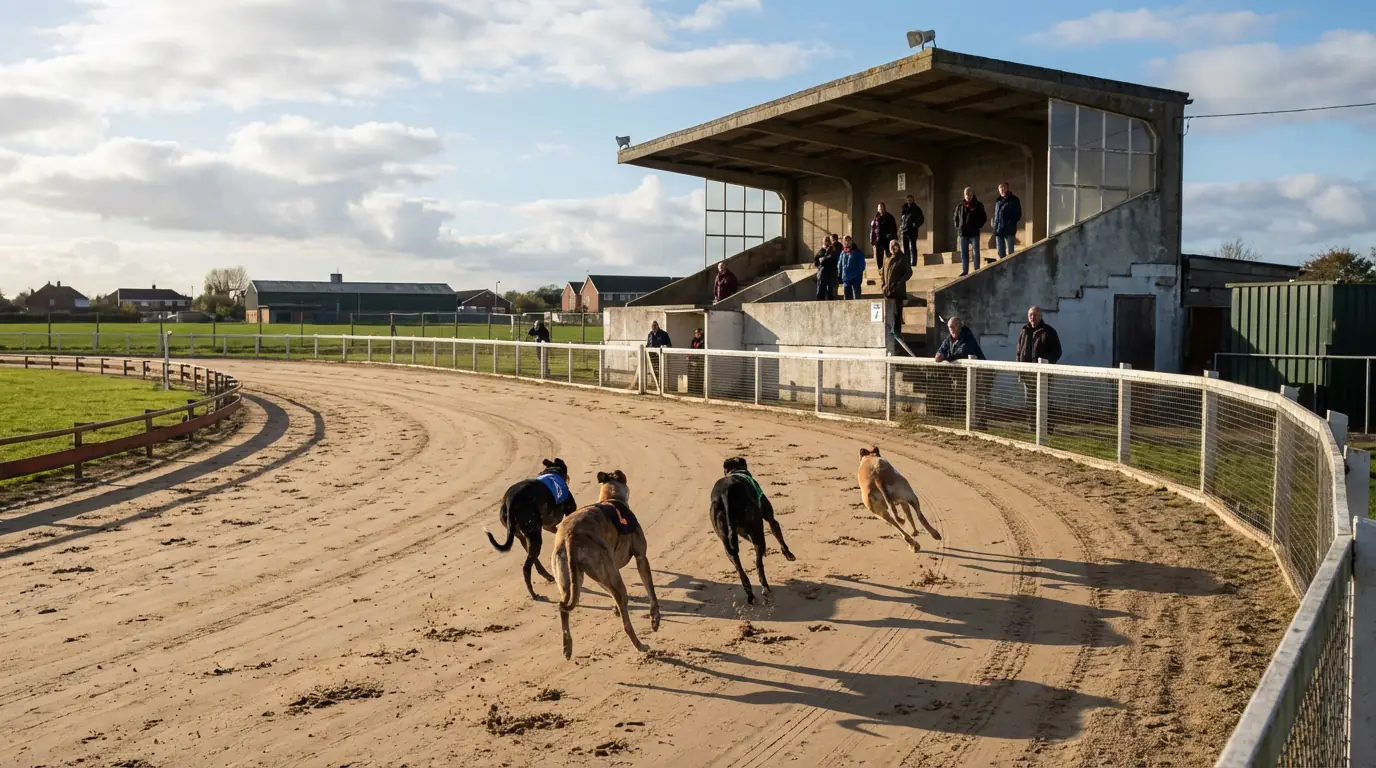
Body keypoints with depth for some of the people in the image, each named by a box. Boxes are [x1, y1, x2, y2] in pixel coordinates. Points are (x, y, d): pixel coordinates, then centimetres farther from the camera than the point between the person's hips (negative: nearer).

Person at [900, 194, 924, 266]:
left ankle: (913, 262, -7)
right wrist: (901, 226, 7)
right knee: (905, 248, 6)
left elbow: (922, 219, 2)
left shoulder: (917, 209, 2)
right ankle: (907, 262, 11)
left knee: (912, 247, -6)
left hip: (912, 231, -5)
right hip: (904, 230, 5)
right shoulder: (904, 208, 14)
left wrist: (916, 225, -11)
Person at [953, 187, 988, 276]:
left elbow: (983, 218, 7)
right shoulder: (960, 205, 7)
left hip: (974, 232, -2)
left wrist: (978, 226, -2)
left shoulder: (978, 205, 1)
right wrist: (958, 227, 6)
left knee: (976, 252, 2)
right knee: (964, 252, 3)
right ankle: (965, 270, 7)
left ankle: (977, 270, 6)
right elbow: (956, 218, 17)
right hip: (963, 232, 2)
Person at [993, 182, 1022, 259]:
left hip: (1009, 230, -6)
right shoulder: (998, 201, 16)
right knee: (1001, 253, 10)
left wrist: (1010, 223, -13)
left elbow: (1018, 215, -3)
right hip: (998, 229, 6)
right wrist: (995, 225, 7)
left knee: (1010, 252, -5)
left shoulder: (1014, 200, 0)